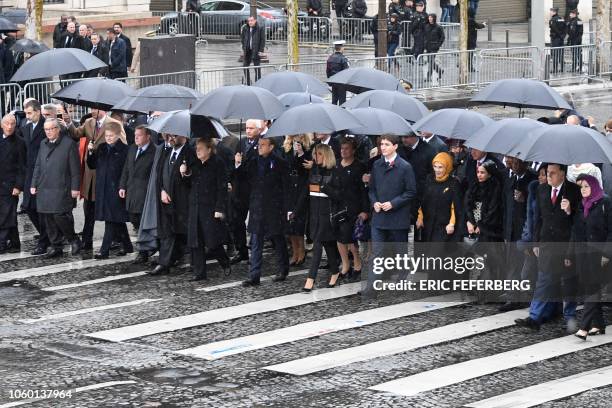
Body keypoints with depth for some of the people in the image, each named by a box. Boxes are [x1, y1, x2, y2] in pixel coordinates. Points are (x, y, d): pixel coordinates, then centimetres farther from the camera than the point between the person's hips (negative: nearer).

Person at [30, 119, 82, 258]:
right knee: (48, 220, 5)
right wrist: (34, 184, 13)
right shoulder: (43, 144, 15)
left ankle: (74, 240, 8)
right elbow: (38, 166, 19)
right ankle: (56, 246, 13)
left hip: (61, 189, -6)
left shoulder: (69, 144, -4)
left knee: (60, 216, -13)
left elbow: (75, 168, -5)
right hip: (44, 189, 6)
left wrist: (75, 188, -9)